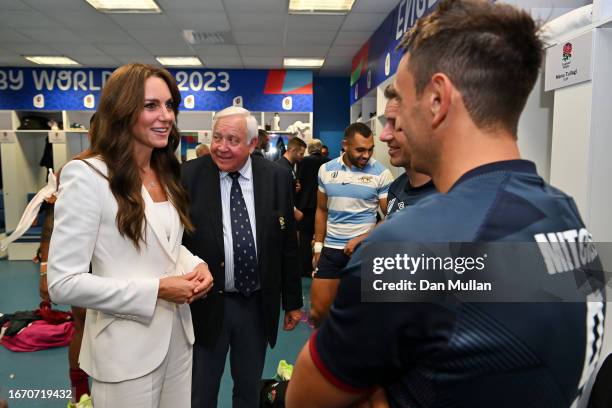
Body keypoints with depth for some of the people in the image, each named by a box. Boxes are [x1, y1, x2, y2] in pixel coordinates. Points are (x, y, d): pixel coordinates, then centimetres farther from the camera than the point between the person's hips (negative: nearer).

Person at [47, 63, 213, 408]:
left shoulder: (166, 173, 8)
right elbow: (63, 282, -18)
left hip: (178, 334, 7)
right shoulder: (87, 176, -17)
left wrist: (195, 264, -6)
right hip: (128, 348, -7)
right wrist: (156, 290, -21)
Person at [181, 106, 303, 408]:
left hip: (258, 305, 2)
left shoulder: (277, 178, -4)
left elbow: (288, 245, 2)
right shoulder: (188, 177, -10)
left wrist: (292, 301, 6)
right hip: (206, 305, -1)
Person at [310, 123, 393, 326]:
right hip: (330, 249, 3)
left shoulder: (381, 173, -7)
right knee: (317, 312, 9)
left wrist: (361, 239, -16)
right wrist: (318, 246, 9)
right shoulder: (326, 170, 3)